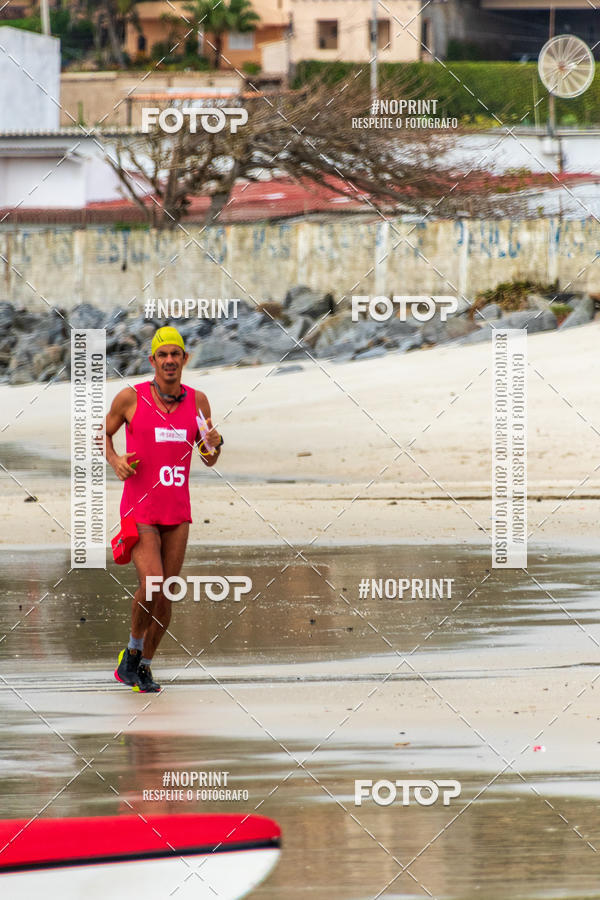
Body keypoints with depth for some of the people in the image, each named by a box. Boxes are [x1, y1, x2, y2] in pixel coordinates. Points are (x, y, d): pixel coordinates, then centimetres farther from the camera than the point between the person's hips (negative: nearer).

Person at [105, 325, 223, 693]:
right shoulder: (131, 398, -7)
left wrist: (214, 443, -11)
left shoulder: (197, 401, 2)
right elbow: (104, 433, 10)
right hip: (139, 512, -4)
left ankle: (144, 666, 22)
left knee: (165, 597, 5)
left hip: (177, 514, 4)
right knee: (151, 586, -20)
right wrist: (114, 460, -10)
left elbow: (209, 460, 12)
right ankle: (133, 650, 4)